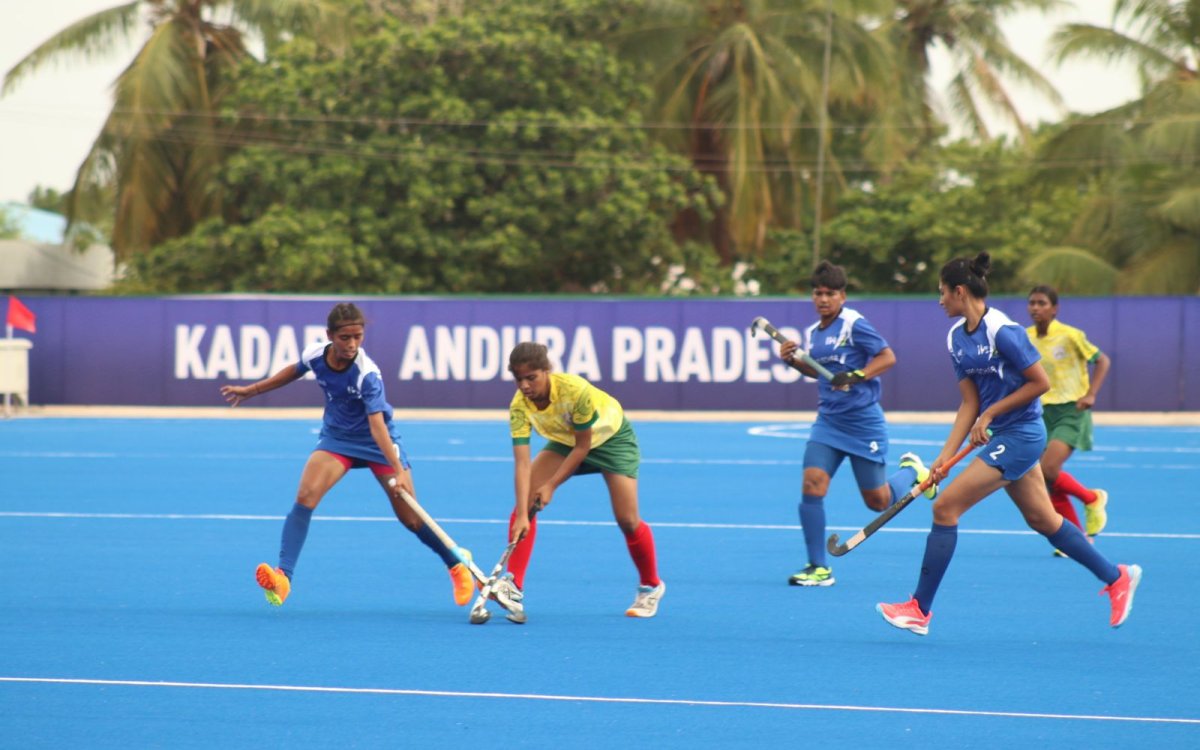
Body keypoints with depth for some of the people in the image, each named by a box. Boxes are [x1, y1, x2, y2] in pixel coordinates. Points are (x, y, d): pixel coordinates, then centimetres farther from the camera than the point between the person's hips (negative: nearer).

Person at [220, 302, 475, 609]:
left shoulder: (367, 374, -30)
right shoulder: (314, 356, -16)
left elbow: (377, 424, -38)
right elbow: (294, 371, 9)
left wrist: (398, 470, -47)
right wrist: (252, 390, 19)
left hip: (377, 442, -3)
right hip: (337, 438, 3)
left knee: (411, 517, -1)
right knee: (306, 496, -21)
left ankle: (457, 564, 24)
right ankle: (283, 577, -25)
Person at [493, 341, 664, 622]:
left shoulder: (576, 391, -38)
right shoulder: (519, 406, -27)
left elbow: (583, 446, -26)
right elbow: (522, 463, -31)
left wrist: (552, 485, -26)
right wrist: (522, 515, -40)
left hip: (612, 437, -4)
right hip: (565, 440, 4)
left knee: (627, 520, -11)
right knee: (526, 499, -16)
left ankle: (651, 586, 15)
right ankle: (513, 584, -16)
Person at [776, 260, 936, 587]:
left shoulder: (854, 324, -12)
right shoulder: (813, 332, 9)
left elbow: (888, 357, -13)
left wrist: (856, 376, -25)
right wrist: (793, 360, 6)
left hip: (863, 421, -5)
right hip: (828, 422, 5)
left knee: (878, 502, 4)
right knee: (812, 485, -13)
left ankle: (911, 470, 37)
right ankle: (818, 568, -6)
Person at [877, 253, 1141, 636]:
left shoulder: (1002, 331, -18)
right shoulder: (956, 337, 7)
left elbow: (1040, 382, -14)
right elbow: (970, 403, 8)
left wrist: (990, 414, -14)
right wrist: (946, 456, -1)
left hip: (1020, 435, -9)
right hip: (1002, 436, 9)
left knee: (946, 507, -12)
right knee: (1043, 520, 16)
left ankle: (920, 610, -7)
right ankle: (1117, 577, 29)